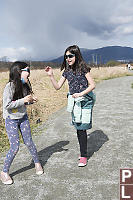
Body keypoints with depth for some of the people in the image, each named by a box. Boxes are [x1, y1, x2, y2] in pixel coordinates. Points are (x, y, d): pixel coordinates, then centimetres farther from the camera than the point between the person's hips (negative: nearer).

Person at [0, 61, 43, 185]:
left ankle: (37, 162, 32)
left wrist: (31, 100, -9)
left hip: (23, 118, 6)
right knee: (15, 147, -5)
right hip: (11, 120, -5)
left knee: (29, 142, 9)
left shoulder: (24, 85, 0)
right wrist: (23, 100, -25)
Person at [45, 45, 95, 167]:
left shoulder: (83, 68, -8)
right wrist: (51, 75, -5)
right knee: (78, 128, 11)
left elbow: (92, 85, -9)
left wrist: (81, 94, -20)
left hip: (84, 101, -5)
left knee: (81, 128, -6)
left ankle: (83, 156, 7)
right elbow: (57, 87, 8)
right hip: (74, 101, 5)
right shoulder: (67, 71, 7)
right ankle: (83, 151, 28)